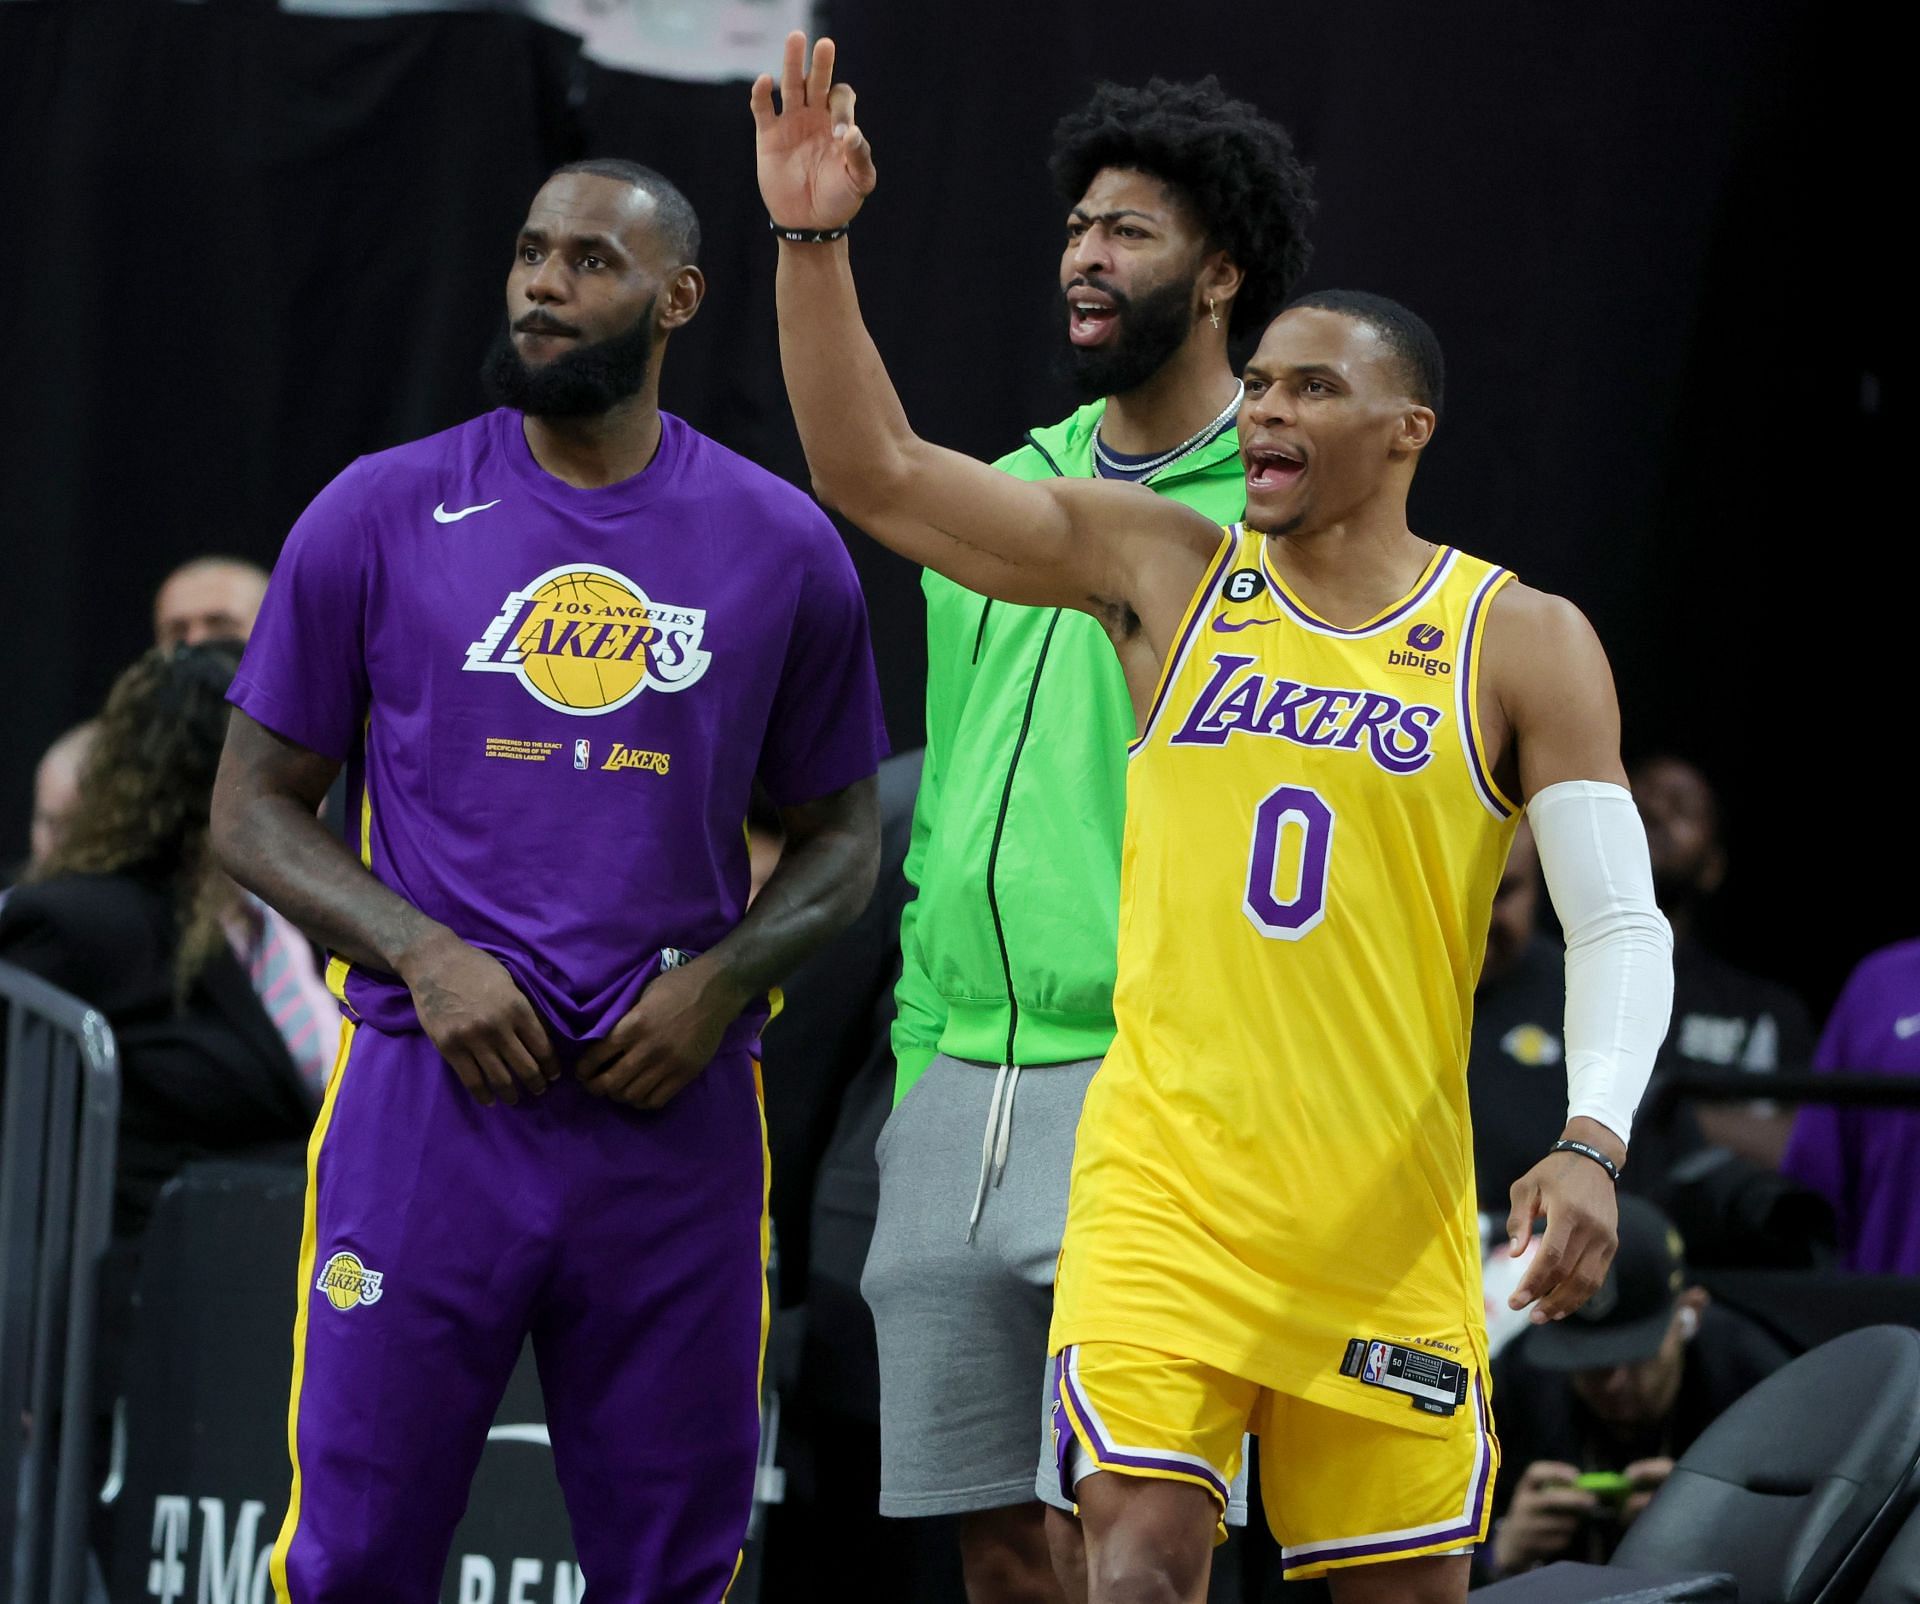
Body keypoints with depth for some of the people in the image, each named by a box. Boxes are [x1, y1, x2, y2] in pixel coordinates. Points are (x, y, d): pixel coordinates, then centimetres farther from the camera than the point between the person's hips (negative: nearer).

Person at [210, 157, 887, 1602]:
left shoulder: (783, 547, 6)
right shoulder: (380, 518, 3)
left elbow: (840, 835, 15)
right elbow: (255, 806, 6)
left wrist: (720, 980, -5)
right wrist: (422, 955, -10)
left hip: (675, 1107, 1)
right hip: (429, 1100, -1)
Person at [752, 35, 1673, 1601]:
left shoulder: (1521, 642, 1)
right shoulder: (1162, 570, 6)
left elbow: (1621, 925, -3)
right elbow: (875, 473, 3)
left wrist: (1595, 1142, -19)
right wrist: (815, 244, -9)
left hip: (1387, 1211, 0)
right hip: (1162, 1182, 0)